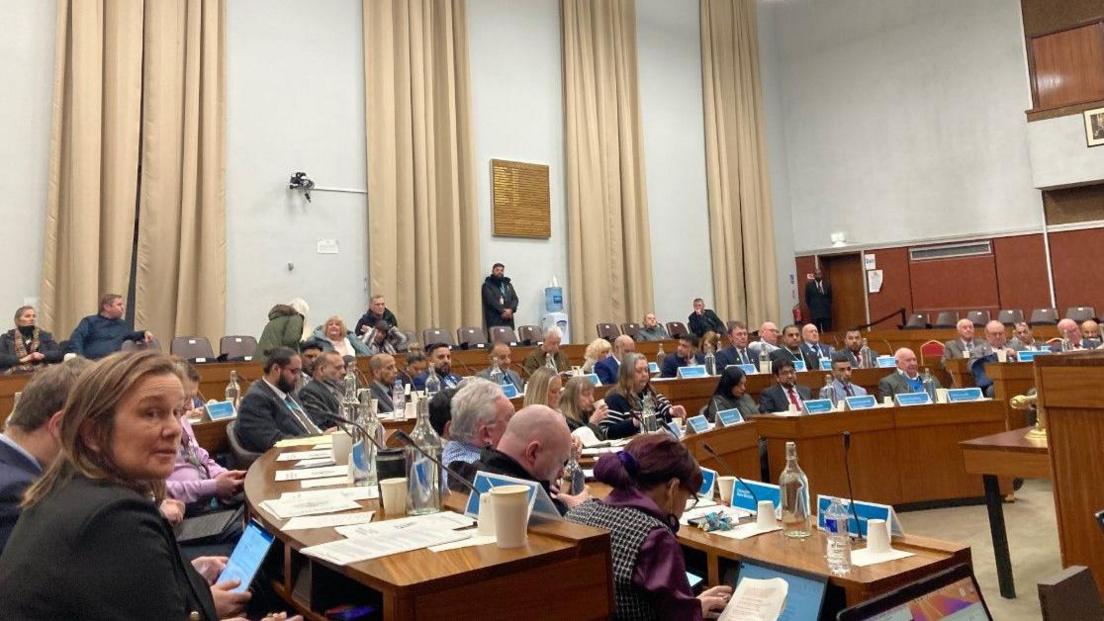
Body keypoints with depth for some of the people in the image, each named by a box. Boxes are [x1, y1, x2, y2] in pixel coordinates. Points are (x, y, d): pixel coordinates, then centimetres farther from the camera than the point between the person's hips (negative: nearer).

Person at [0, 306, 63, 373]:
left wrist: (42, 356, -12)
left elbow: (58, 354, 6)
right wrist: (21, 360, -12)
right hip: (16, 374, -2)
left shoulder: (45, 336, 17)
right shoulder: (7, 337, 15)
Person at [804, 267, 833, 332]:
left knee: (827, 333, 1)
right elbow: (807, 299, 8)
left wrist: (827, 307, 9)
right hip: (815, 313, -2)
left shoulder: (827, 284, 7)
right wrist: (812, 308, 8)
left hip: (826, 313, 2)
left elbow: (830, 298, 15)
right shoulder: (809, 285, 2)